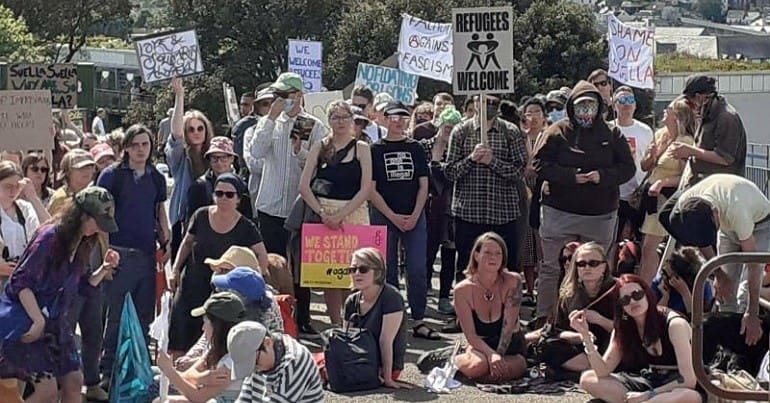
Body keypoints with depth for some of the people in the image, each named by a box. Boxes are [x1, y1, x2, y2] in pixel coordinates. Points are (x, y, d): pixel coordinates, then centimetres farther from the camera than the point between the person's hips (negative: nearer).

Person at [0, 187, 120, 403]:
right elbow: (21, 282, -21)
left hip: (56, 322, 9)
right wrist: (38, 321, -23)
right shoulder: (49, 237, -20)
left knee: (74, 382, 8)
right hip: (27, 322, -8)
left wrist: (104, 269, -1)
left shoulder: (81, 244, 5)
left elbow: (83, 283, 16)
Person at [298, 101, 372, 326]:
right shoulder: (319, 147, 10)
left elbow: (366, 189, -4)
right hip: (323, 213, 2)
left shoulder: (361, 148, 5)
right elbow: (304, 186, 4)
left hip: (354, 213, -2)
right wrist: (322, 213, -9)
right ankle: (334, 325, 6)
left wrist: (341, 214, -13)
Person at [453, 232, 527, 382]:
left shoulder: (512, 281, -13)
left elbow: (508, 326, -17)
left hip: (510, 348, 0)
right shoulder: (463, 290, -12)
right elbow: (471, 335, -15)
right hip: (481, 346, 0)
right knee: (476, 366, -35)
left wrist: (498, 356, -27)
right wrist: (491, 355, -32)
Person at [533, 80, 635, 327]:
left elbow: (628, 168, 4)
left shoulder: (612, 135, 6)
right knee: (552, 268, 1)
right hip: (559, 213, -2)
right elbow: (539, 165, -7)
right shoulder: (557, 132, -1)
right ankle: (544, 318, 10)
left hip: (600, 216, 2)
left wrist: (603, 176, -13)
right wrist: (571, 176, -17)